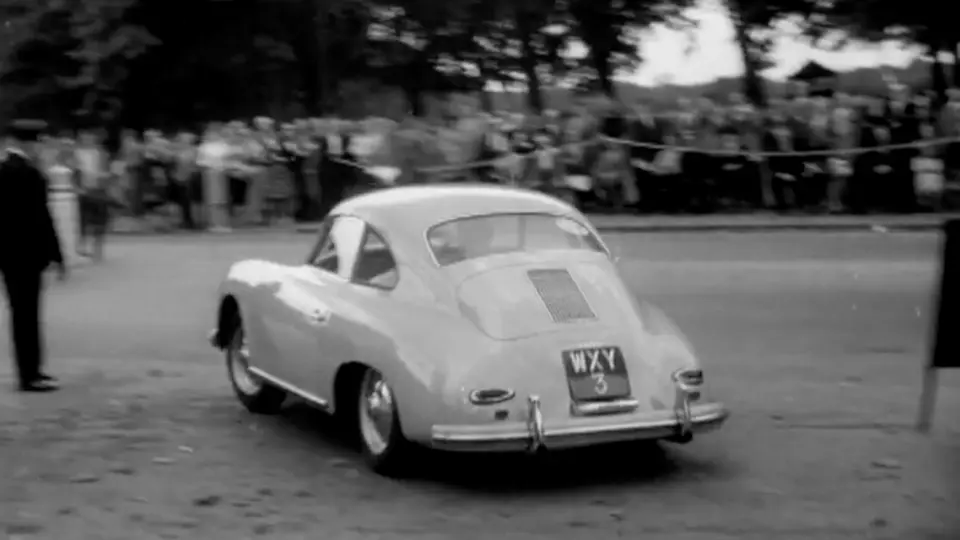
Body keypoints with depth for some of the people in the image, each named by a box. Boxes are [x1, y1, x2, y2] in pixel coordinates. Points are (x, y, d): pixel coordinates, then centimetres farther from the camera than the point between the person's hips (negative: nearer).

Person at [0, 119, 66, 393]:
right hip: (27, 254, -8)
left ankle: (30, 370, 21)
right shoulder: (29, 173, -18)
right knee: (27, 313, -3)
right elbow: (41, 218, -18)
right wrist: (56, 255, -13)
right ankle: (30, 376, 2)